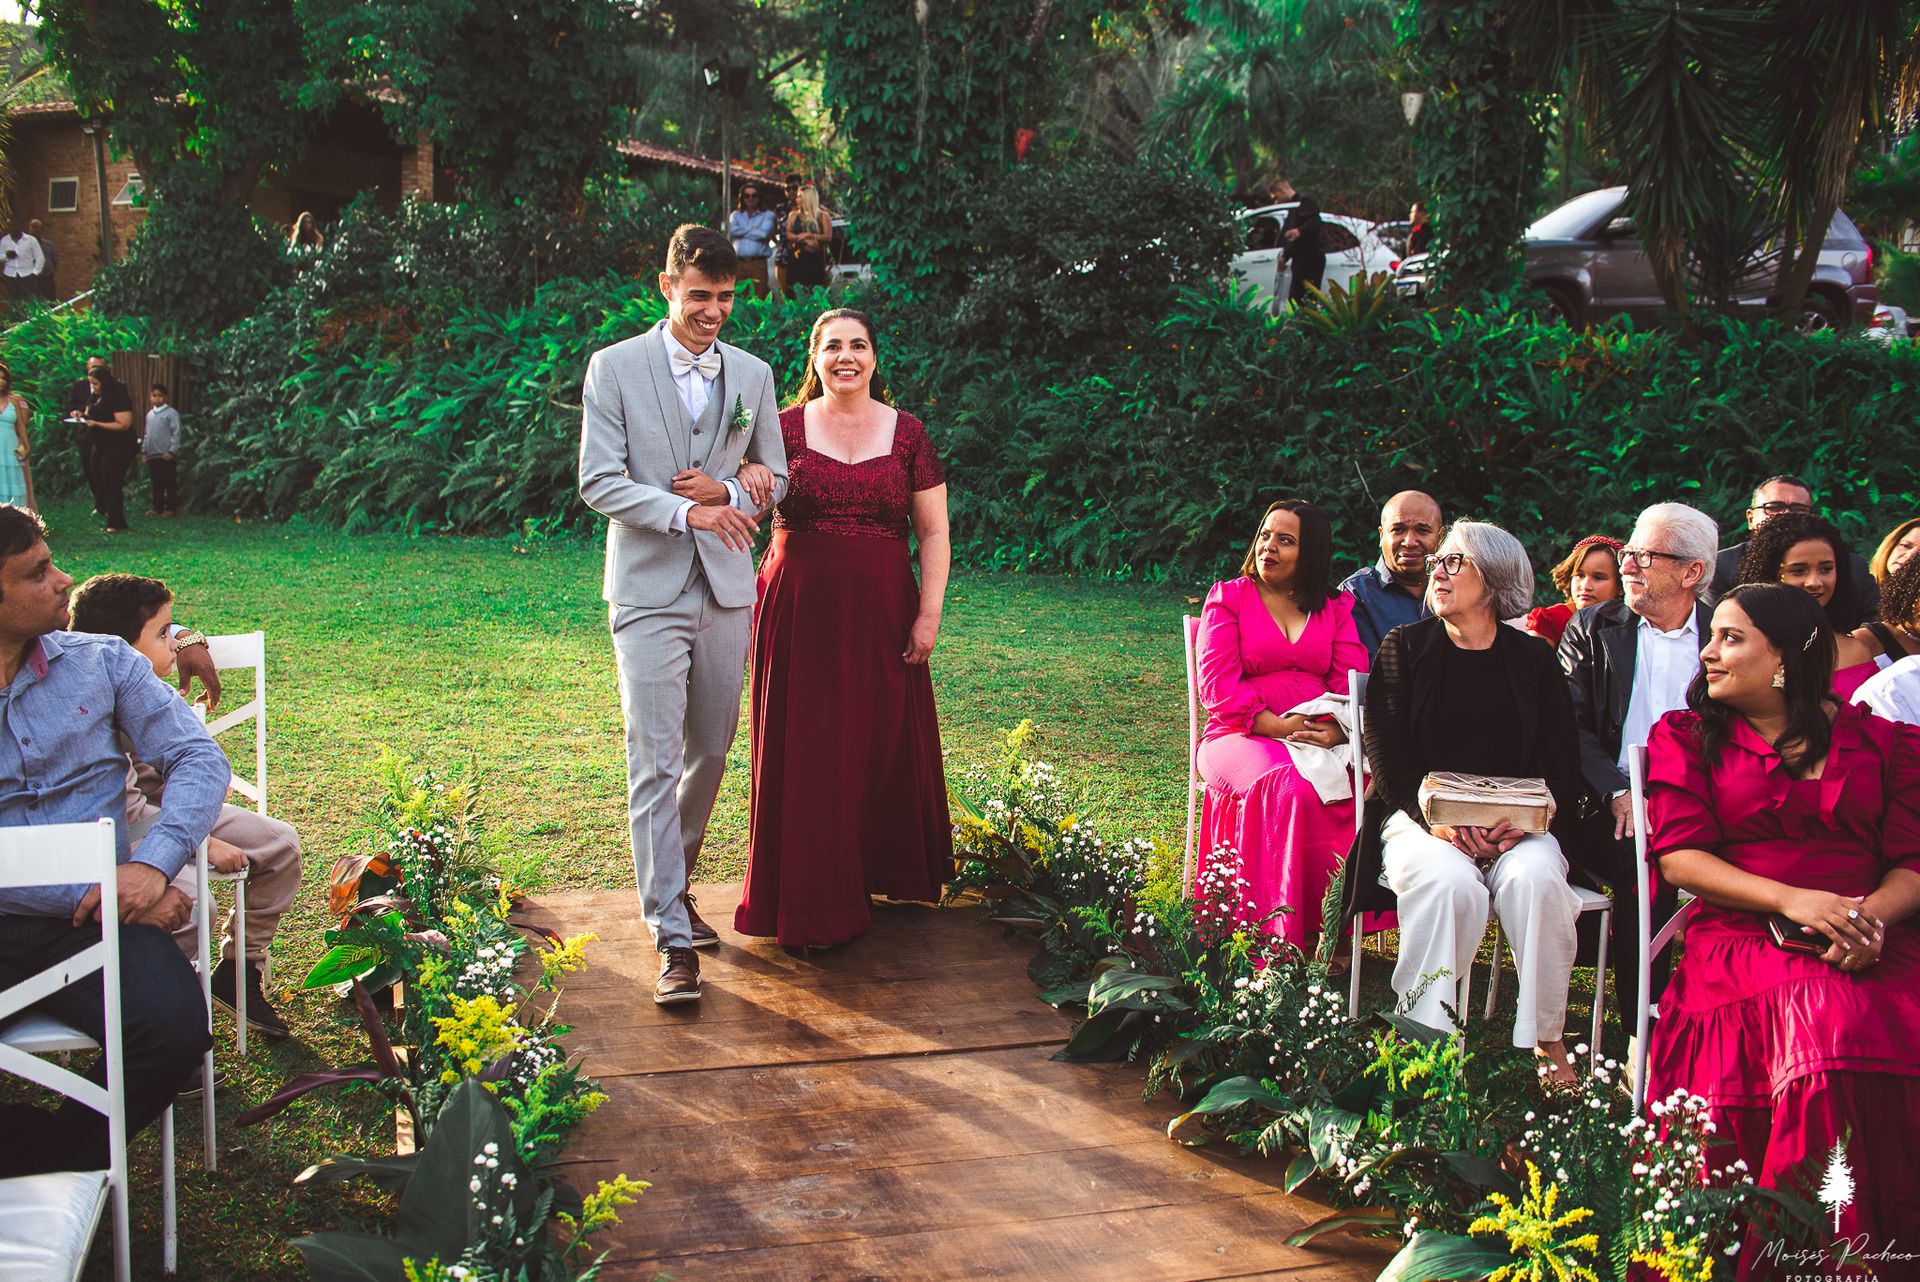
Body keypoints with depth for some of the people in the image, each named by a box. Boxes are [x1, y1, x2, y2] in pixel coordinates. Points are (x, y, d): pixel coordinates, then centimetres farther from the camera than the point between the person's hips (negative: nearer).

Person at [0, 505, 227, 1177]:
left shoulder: (102, 661, 11)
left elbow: (198, 757, 4)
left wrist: (153, 863, -13)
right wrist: (88, 894, -15)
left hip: (93, 917, 2)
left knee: (176, 1030, -26)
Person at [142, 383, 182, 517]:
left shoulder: (171, 413, -7)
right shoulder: (150, 414, 13)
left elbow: (176, 433, -11)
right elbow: (147, 434, 20)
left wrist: (172, 451, -16)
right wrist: (144, 450, 14)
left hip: (167, 455, -7)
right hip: (152, 455, 7)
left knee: (170, 483, 0)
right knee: (156, 483, 11)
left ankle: (170, 508, 5)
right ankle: (158, 508, 17)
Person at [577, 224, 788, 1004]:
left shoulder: (753, 375, 10)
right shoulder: (615, 368, -1)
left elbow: (774, 479, 15)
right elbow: (599, 481, -8)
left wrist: (727, 492, -8)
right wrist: (686, 512, -22)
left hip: (726, 588, 4)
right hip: (649, 590, -4)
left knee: (710, 755, 12)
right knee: (655, 764, -8)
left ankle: (672, 886, 32)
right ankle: (673, 938, -7)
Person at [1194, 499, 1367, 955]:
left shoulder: (1335, 608, 19)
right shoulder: (1228, 597, 11)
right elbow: (1216, 683, -2)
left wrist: (1339, 730, -16)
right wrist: (1274, 725, -16)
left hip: (1324, 741, 3)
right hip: (1241, 735, -3)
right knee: (1288, 787, -37)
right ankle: (1282, 940, -33)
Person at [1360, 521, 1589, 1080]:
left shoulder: (1534, 659, 12)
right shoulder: (1404, 647, 9)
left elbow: (1562, 762, 6)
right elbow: (1387, 753, -1)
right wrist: (1436, 819, -18)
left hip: (1517, 822, 1)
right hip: (1421, 816, -1)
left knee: (1535, 878, -31)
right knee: (1450, 884, -33)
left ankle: (1546, 1037, -17)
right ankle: (1422, 1036, -23)